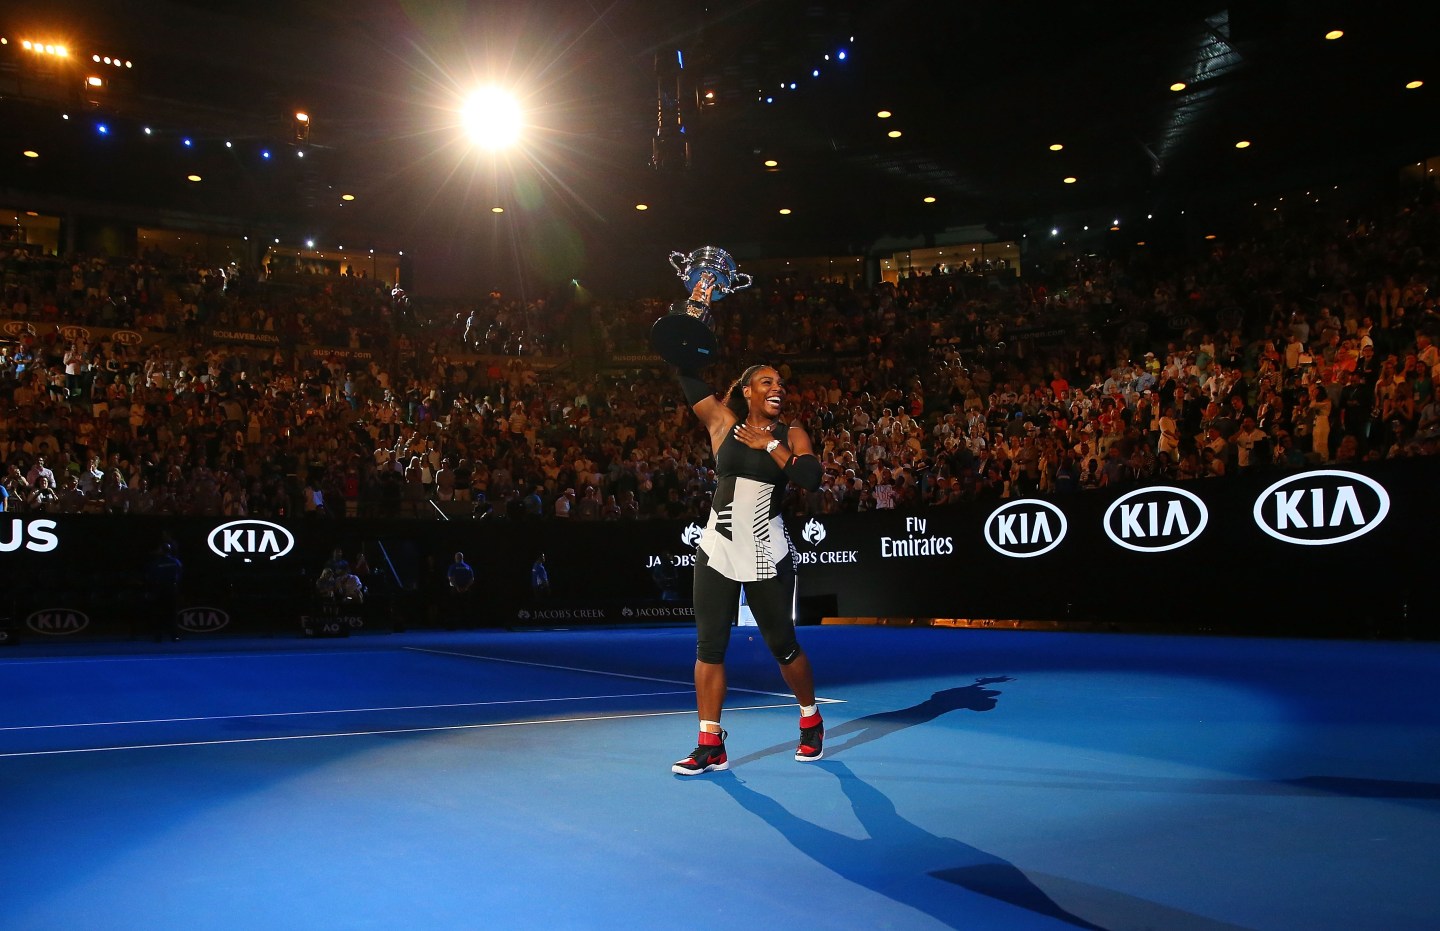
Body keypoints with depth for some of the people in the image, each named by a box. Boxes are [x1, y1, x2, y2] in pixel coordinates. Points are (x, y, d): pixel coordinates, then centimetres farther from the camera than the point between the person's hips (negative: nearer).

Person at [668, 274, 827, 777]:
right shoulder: (723, 423, 3)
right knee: (709, 646, 1)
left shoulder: (791, 435, 2)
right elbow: (688, 373, -2)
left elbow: (811, 479, -15)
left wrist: (769, 444, -15)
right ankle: (710, 746, 11)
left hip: (768, 556, -1)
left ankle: (811, 722, 33)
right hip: (717, 552, 2)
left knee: (782, 644, 8)